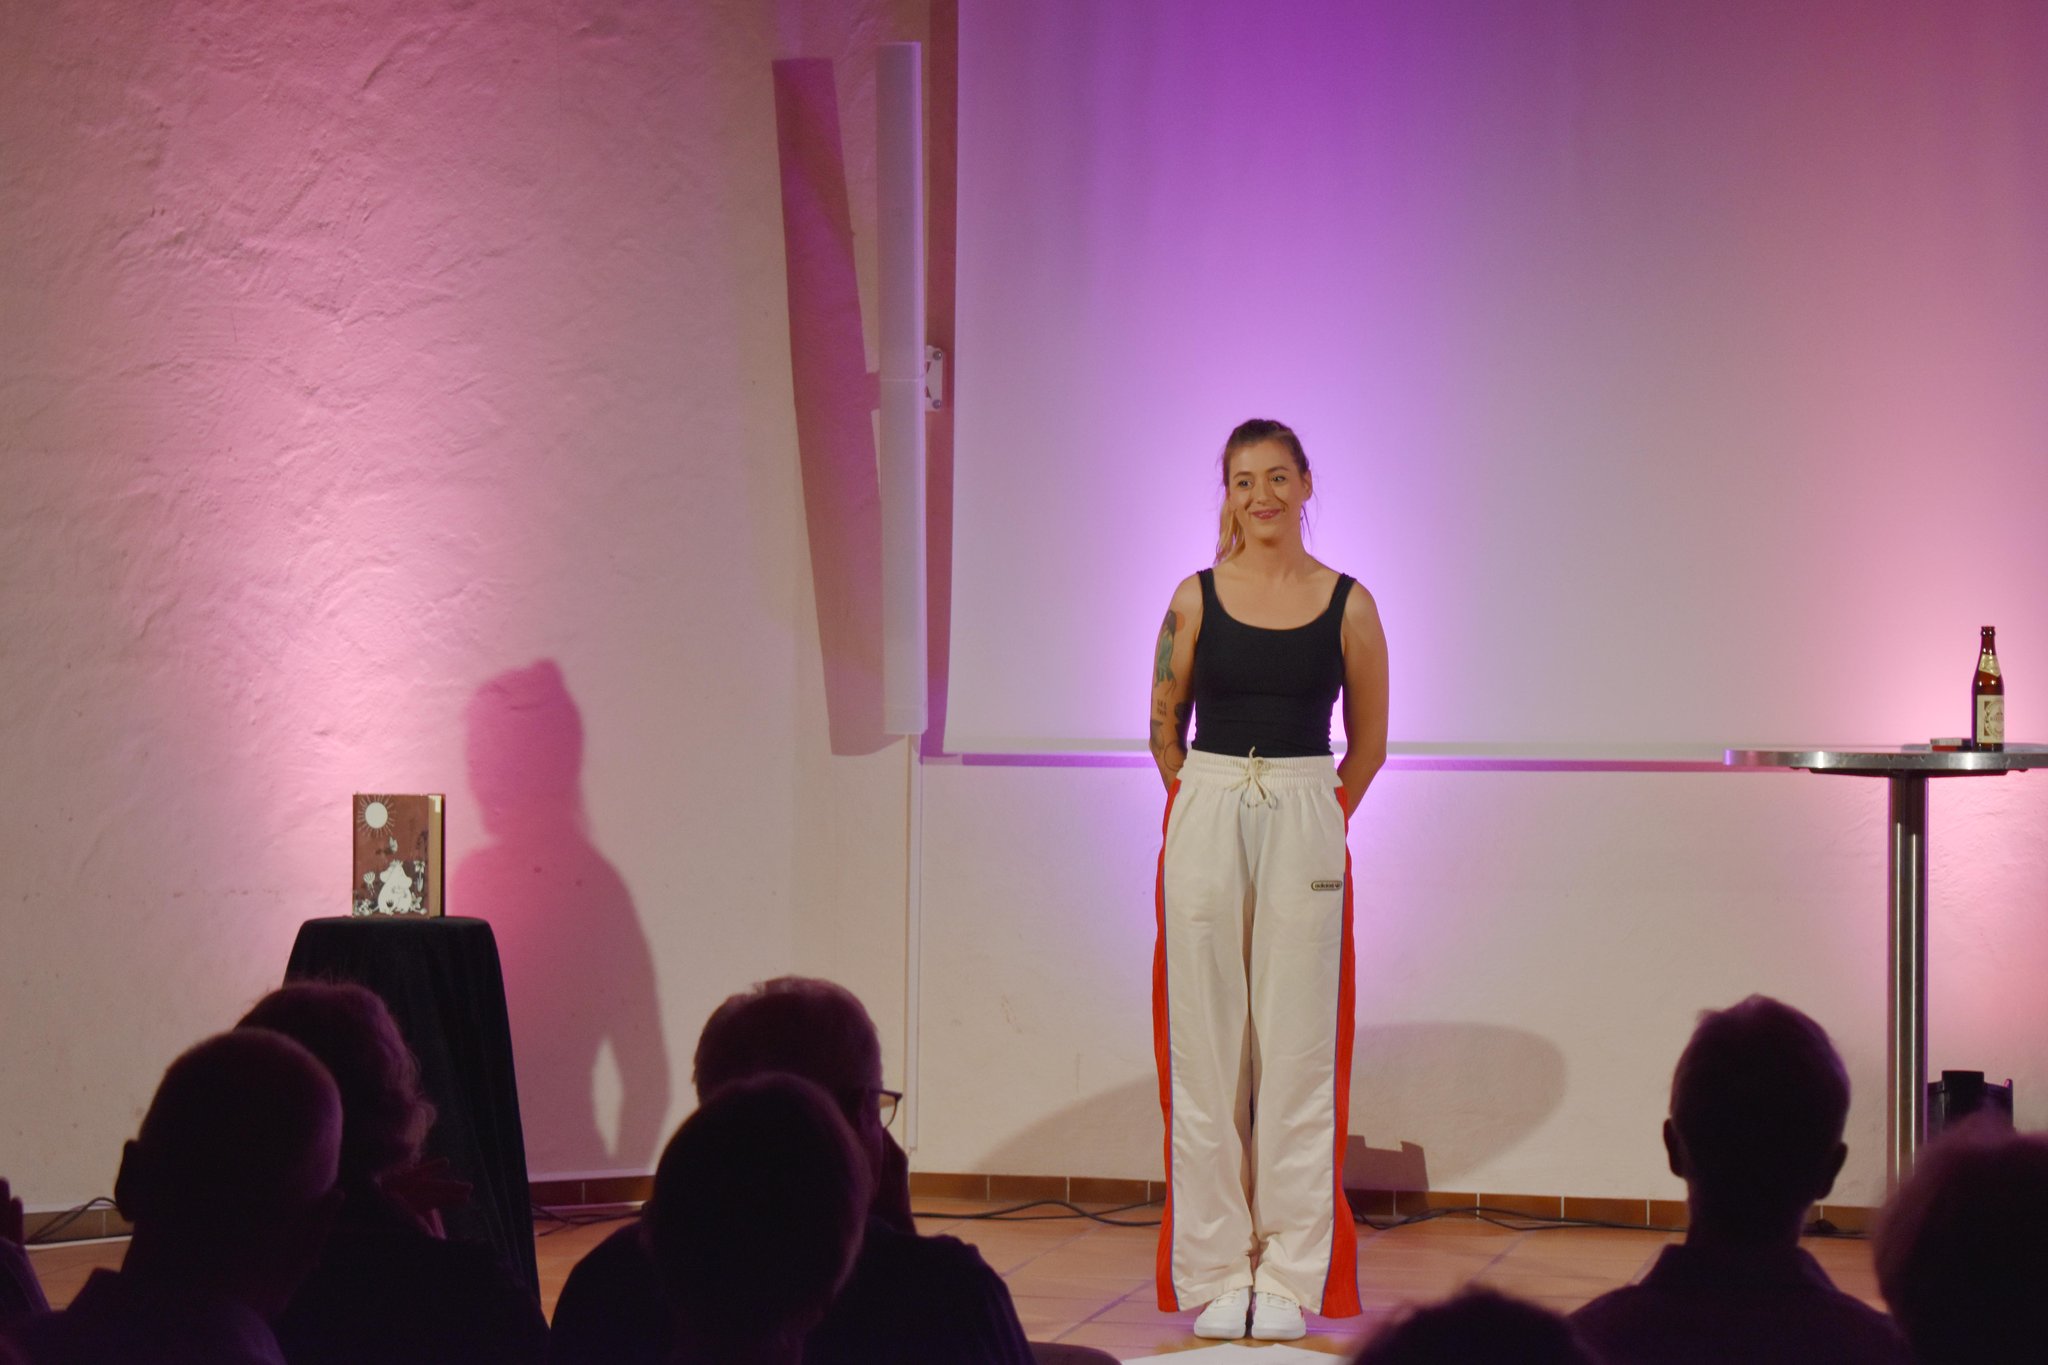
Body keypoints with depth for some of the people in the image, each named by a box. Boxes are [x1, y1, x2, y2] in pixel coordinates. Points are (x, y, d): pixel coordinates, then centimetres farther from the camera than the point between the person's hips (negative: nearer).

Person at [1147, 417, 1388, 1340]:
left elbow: (1369, 743, 12)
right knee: (1207, 1048, 2)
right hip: (1207, 823, 1)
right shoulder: (1196, 600, 3)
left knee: (1297, 1050, 2)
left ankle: (1292, 1278, 9)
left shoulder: (1348, 605, 2)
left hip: (1306, 829, 0)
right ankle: (1215, 1273, 10)